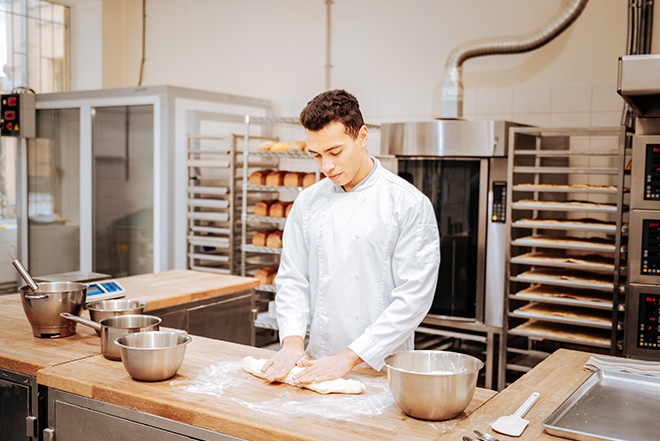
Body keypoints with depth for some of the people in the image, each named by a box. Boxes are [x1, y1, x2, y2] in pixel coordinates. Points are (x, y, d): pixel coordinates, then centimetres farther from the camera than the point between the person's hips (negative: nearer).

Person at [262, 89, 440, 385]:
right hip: (318, 360, 4)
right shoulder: (308, 202, 7)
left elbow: (413, 296, -11)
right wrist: (292, 340, -6)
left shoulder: (410, 204, -8)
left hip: (381, 368, -3)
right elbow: (292, 277, 10)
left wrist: (350, 357, -14)